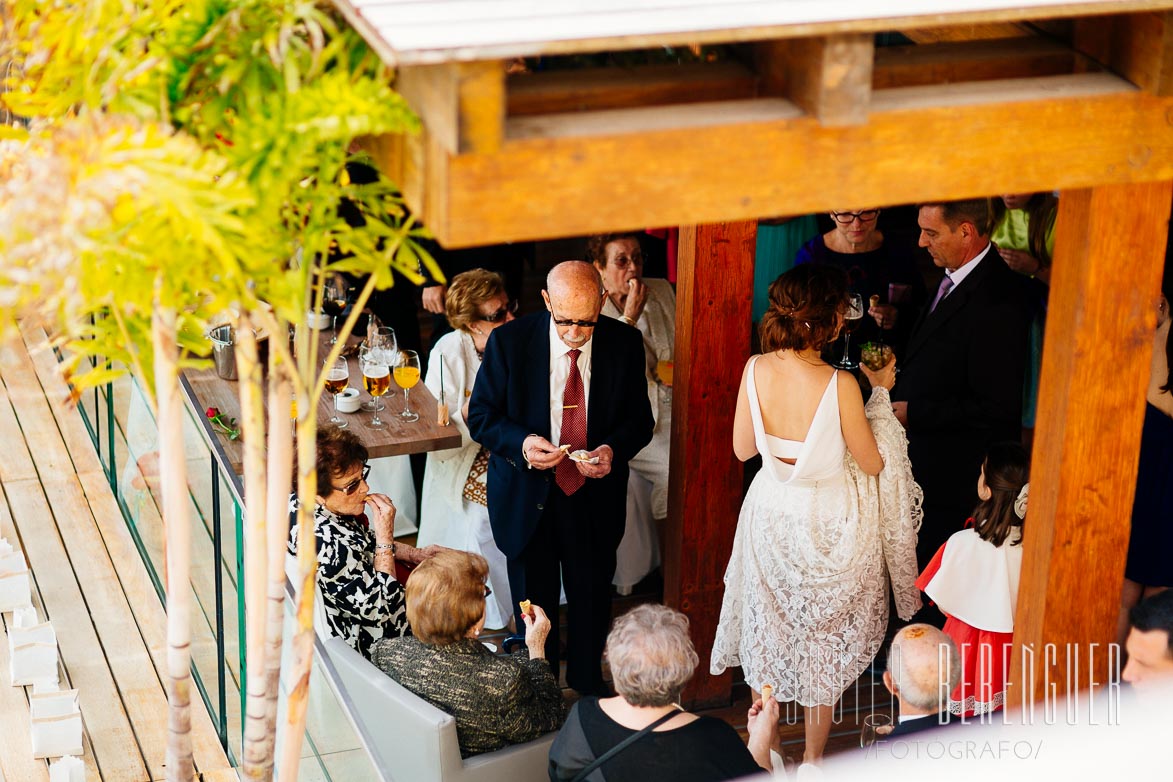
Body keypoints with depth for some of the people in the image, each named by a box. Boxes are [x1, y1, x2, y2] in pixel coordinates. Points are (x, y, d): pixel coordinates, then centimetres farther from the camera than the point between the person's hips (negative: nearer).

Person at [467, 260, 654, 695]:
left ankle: (588, 685, 41)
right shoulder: (509, 342, -14)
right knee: (534, 602, 15)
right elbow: (480, 416, -7)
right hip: (528, 496, -1)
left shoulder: (624, 344, -9)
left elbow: (639, 419, 0)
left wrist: (613, 449, -22)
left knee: (592, 596, 16)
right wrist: (521, 443, -27)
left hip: (595, 496, 1)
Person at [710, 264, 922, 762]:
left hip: (771, 511, 4)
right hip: (828, 523, -4)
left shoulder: (756, 369, -15)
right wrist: (879, 393, -5)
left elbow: (743, 448, -3)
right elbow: (873, 462, -14)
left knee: (768, 629, 22)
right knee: (824, 638, 17)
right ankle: (812, 758, 31)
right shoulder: (841, 385, -26)